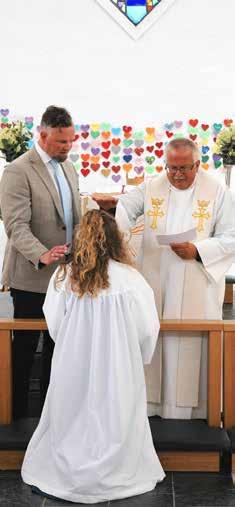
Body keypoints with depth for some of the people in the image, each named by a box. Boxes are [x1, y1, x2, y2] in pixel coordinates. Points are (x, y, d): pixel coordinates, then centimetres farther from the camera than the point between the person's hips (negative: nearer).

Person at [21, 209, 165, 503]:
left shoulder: (63, 276, -7)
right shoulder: (129, 278, -11)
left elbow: (54, 325, 0)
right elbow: (148, 328, -7)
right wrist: (139, 358, 12)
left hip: (73, 366, 2)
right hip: (117, 368, -1)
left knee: (72, 418, 16)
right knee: (113, 418, 13)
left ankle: (67, 474, 26)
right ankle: (113, 476, 23)